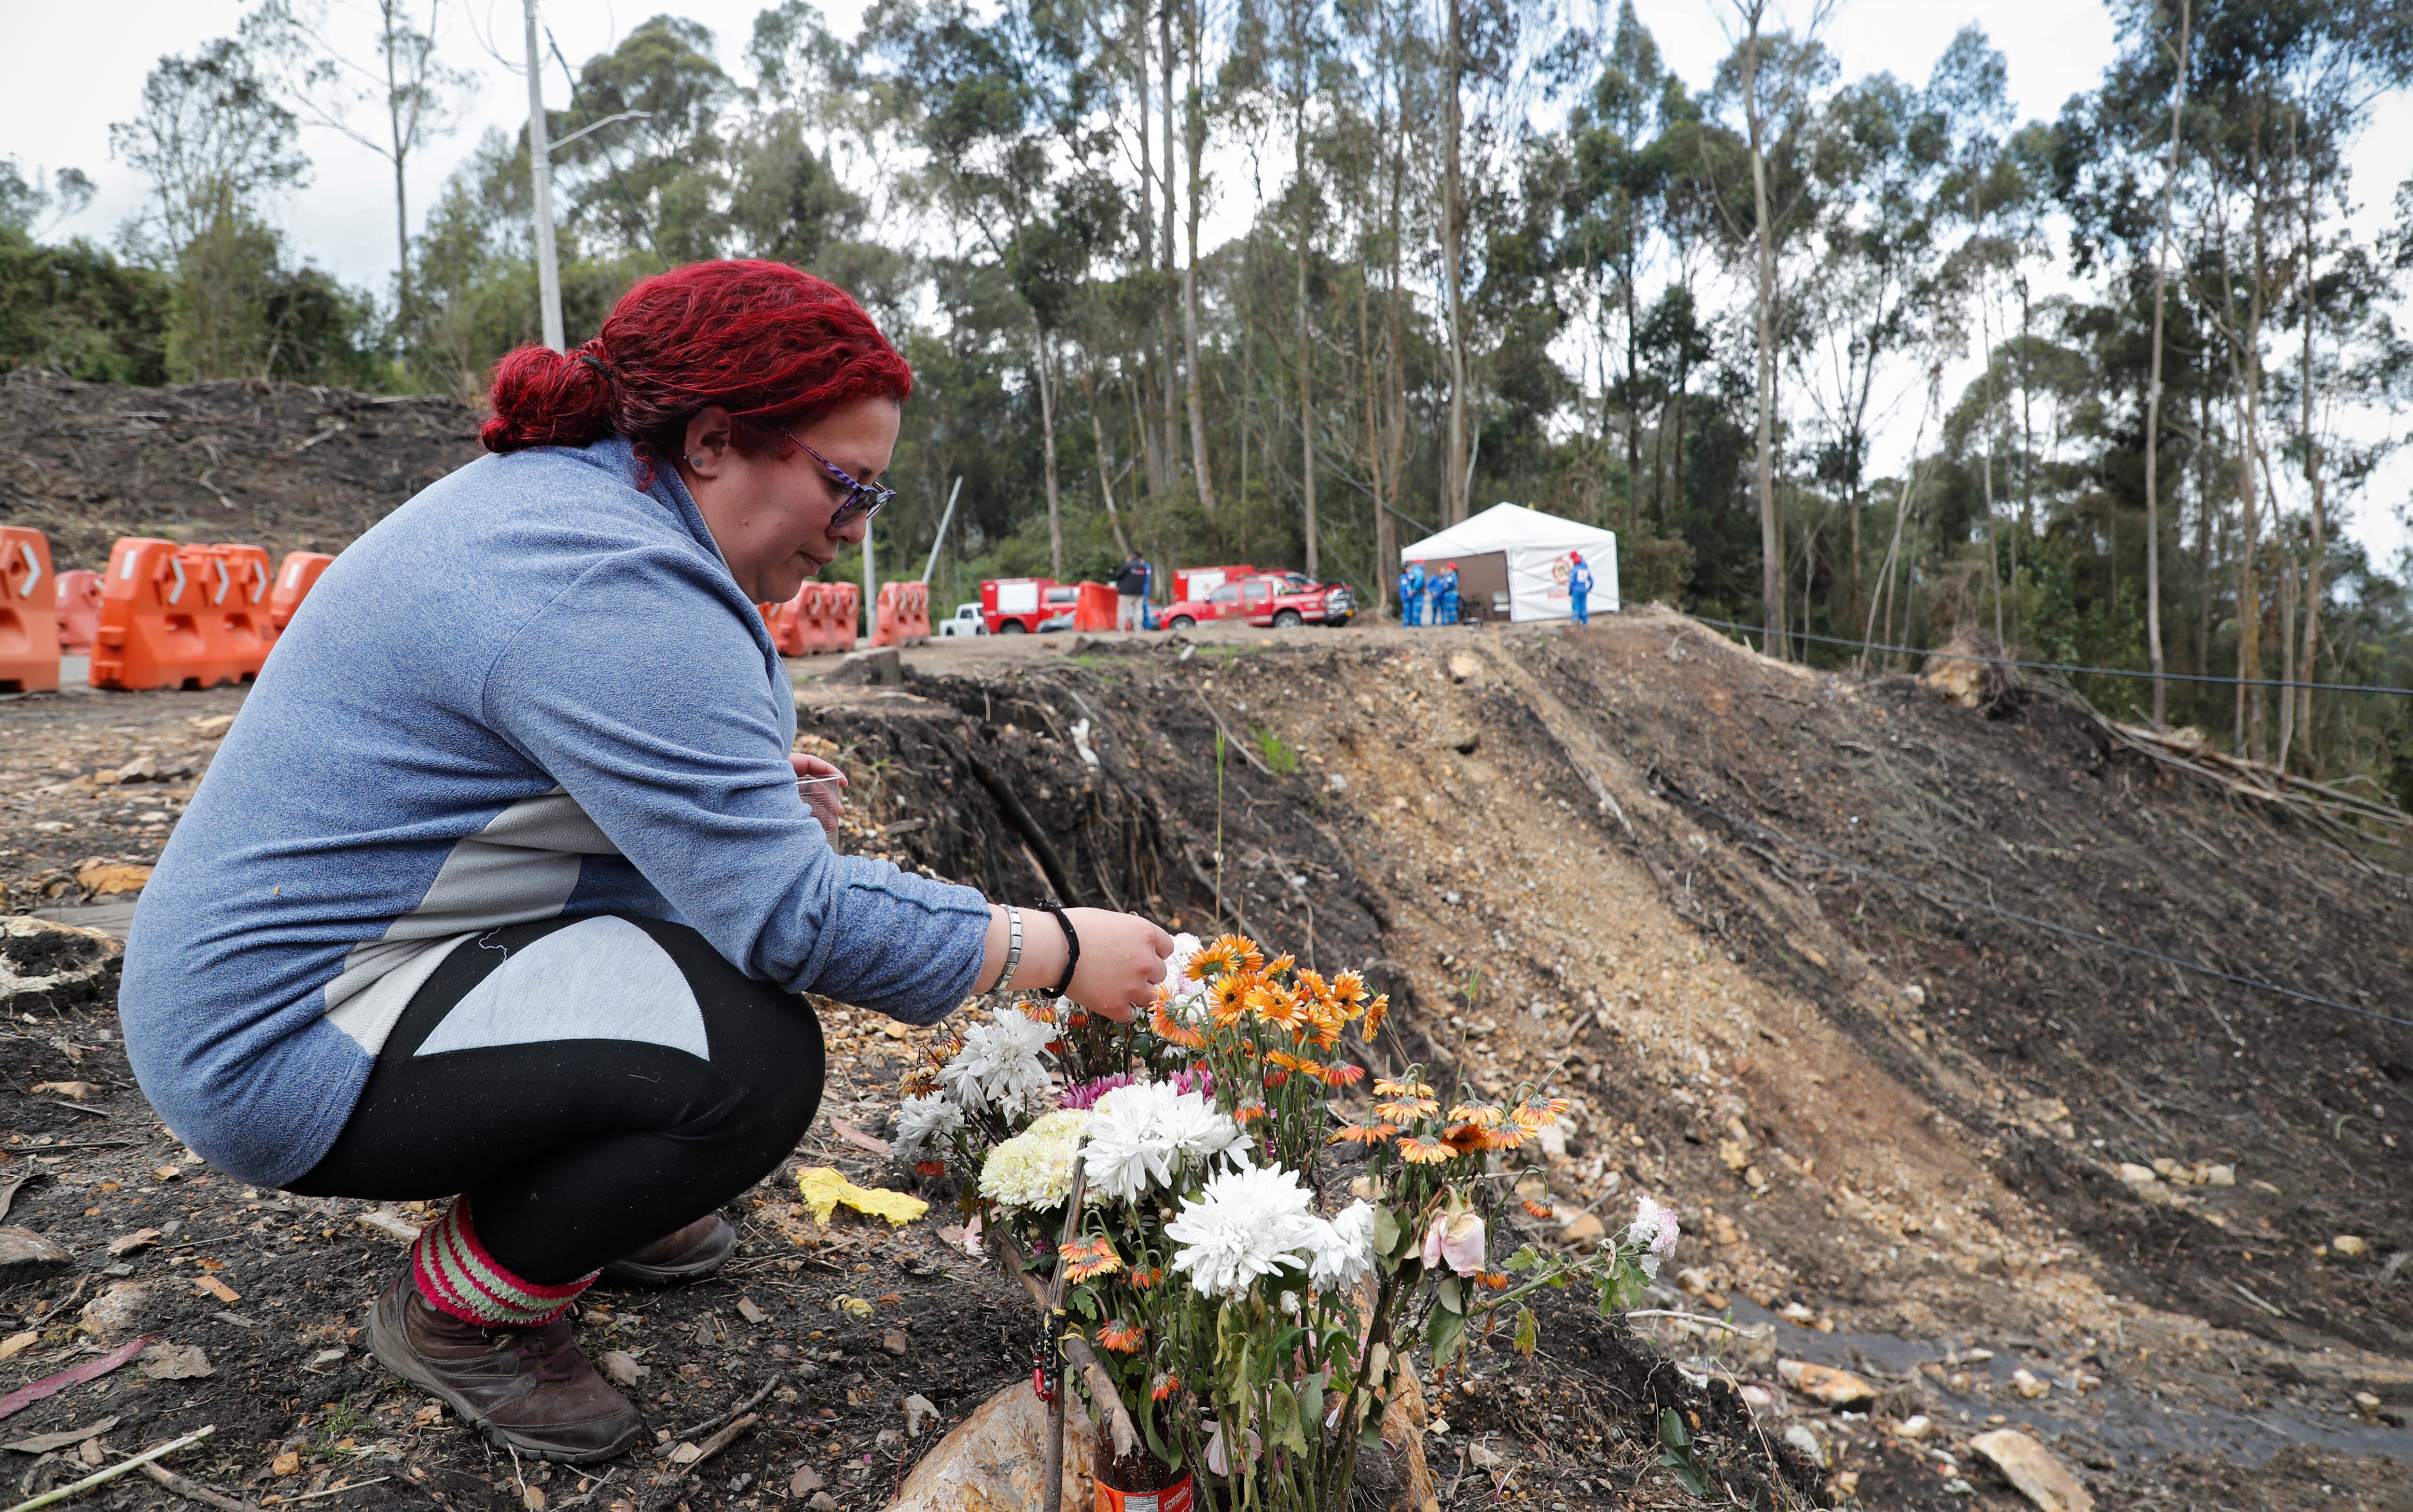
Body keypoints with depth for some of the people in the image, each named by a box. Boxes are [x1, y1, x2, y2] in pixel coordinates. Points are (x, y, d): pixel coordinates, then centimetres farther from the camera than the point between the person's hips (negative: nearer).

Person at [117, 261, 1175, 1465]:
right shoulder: (614, 591, -27)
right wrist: (1059, 950, -18)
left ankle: (574, 1191, 23)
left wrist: (753, 798, 4)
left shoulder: (556, 492, 6)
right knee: (755, 1056, -25)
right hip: (280, 1044, -10)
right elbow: (796, 918, -29)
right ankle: (455, 1311, 1)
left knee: (728, 872, 11)